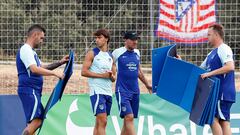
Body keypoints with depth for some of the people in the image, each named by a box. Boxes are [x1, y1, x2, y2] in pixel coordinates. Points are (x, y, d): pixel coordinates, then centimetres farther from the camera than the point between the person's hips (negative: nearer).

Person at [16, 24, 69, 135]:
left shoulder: (30, 51, 23)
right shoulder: (25, 50, -10)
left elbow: (42, 68, 30)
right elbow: (34, 69, -23)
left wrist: (60, 63, 19)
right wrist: (55, 73, -21)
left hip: (34, 91, 11)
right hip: (29, 90, -11)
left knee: (35, 121, 7)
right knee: (36, 121, -19)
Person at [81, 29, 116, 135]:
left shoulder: (110, 56, 17)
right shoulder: (92, 53, 0)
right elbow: (84, 72, -9)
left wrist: (111, 76, -3)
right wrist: (102, 75, -13)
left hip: (108, 92, 6)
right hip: (97, 91, -6)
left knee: (99, 122, 8)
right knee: (102, 121, -15)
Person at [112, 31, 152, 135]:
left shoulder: (137, 53, 12)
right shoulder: (118, 52, -5)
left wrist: (147, 84, 30)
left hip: (135, 90, 6)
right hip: (122, 90, -6)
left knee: (128, 119, 8)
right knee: (129, 117, -17)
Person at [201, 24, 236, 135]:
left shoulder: (224, 49, -9)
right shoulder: (212, 54, 21)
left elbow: (230, 67, -24)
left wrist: (210, 73, -26)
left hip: (222, 93, -9)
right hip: (215, 93, 9)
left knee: (213, 119, -13)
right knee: (224, 122, 3)